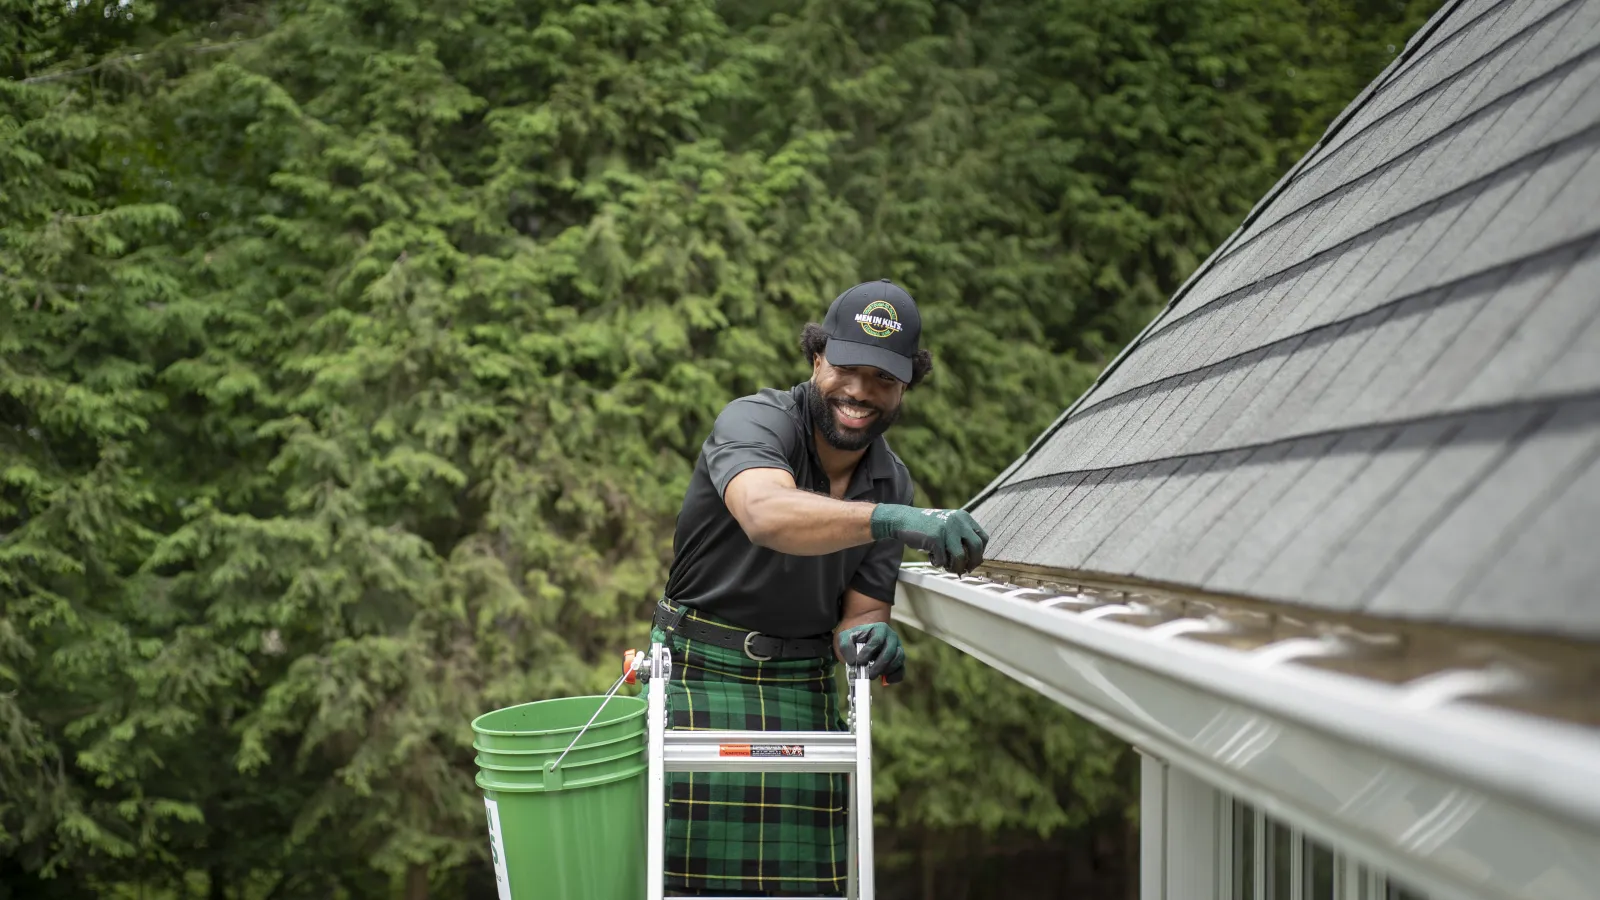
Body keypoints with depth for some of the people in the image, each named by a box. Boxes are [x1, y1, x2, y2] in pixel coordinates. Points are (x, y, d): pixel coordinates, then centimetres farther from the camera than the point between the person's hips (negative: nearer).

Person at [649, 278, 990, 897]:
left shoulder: (892, 484, 6)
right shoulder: (757, 420, -13)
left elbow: (860, 611, 4)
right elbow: (766, 513, -37)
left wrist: (867, 639, -21)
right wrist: (893, 520, -50)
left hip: (805, 692, 5)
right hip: (700, 676, -5)